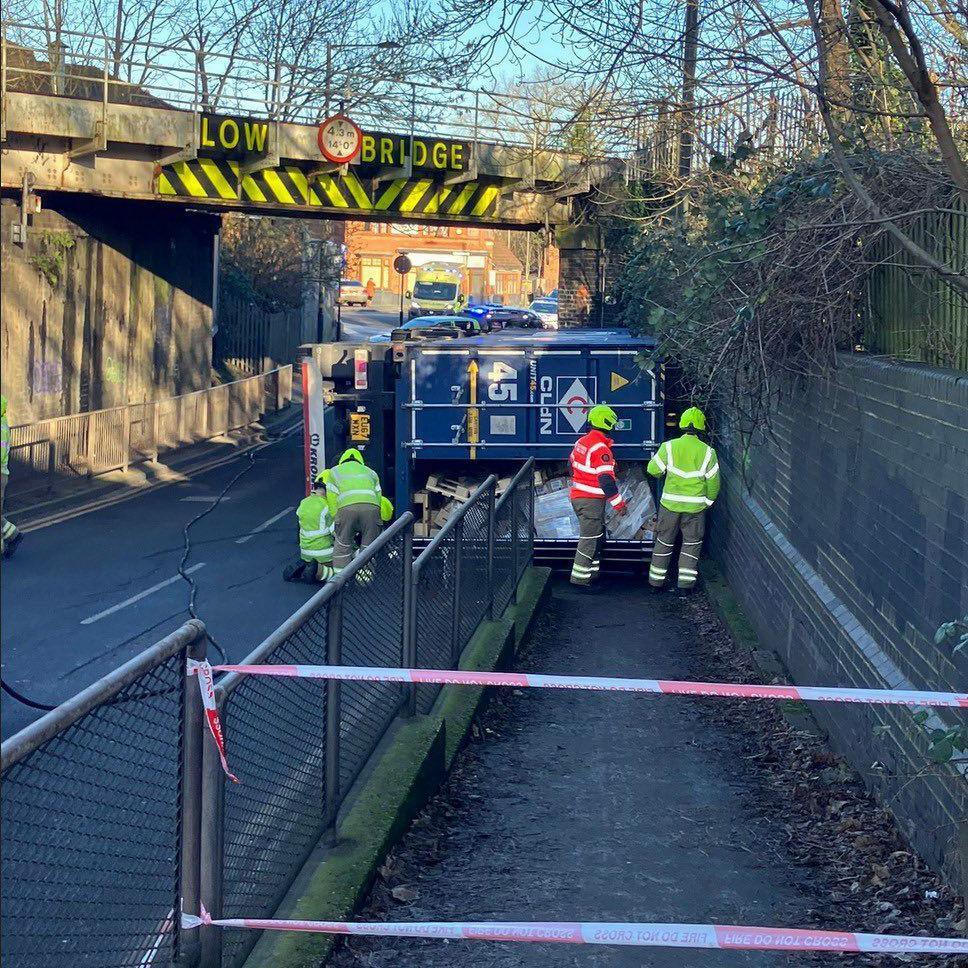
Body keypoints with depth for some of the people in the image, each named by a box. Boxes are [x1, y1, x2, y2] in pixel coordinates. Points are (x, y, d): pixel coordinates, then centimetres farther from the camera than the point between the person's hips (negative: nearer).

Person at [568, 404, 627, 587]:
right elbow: (606, 479, -22)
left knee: (598, 536, 19)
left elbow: (572, 464, 21)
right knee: (589, 539, -4)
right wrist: (619, 503, -16)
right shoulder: (600, 448, -20)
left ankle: (593, 572, 24)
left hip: (577, 495, 9)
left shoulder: (582, 442, 8)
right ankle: (580, 578, -3)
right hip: (591, 500, -9)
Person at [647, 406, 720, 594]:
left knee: (664, 542, 14)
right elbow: (713, 482, -1)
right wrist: (708, 501, 16)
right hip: (695, 506, 0)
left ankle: (656, 580, 20)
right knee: (691, 543, 11)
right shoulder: (707, 452, -7)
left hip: (670, 503, 0)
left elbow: (653, 470, -3)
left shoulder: (669, 447, -9)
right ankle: (685, 583, 7)